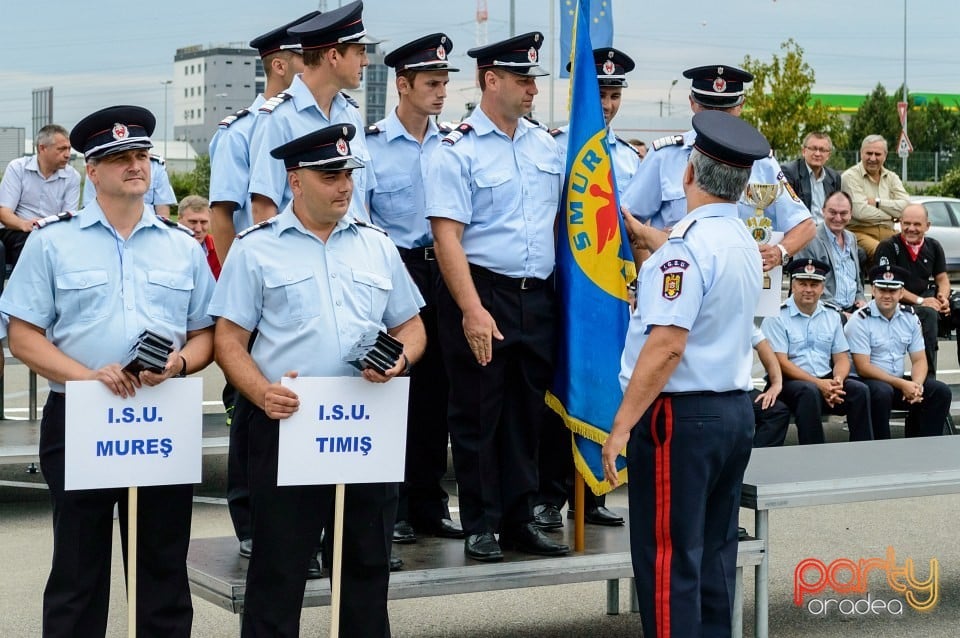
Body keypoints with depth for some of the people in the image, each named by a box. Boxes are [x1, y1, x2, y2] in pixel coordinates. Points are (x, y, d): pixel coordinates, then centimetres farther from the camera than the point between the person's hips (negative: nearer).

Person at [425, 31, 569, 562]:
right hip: (482, 293, -6)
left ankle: (518, 521, 20)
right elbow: (446, 235, -14)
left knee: (527, 413, 11)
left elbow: (561, 219, 19)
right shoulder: (457, 151, -8)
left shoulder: (545, 145, 11)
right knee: (478, 414, 1)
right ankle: (480, 527, 10)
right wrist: (473, 310, -22)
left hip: (537, 296, 6)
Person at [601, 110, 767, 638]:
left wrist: (622, 424, -21)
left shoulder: (688, 244, -16)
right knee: (714, 554, 14)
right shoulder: (743, 243, 12)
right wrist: (641, 242, 33)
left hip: (681, 415, -9)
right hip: (736, 410, 9)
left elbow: (667, 344, -23)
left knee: (668, 561, -4)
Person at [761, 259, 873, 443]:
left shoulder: (832, 314, 13)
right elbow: (781, 362, -11)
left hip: (826, 381, 5)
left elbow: (842, 357, 12)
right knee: (810, 392, -36)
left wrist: (838, 380, -13)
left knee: (859, 390, -21)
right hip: (789, 382, -5)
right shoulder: (777, 316, -4)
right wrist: (818, 384, -19)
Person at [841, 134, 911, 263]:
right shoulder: (850, 176, 1)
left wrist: (877, 202, -6)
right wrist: (892, 215, -1)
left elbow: (906, 207, 2)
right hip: (860, 232, -5)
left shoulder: (891, 177, 17)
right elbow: (860, 212, -12)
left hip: (888, 233, 5)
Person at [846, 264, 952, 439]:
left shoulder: (909, 316, 7)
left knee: (941, 391, -12)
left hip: (900, 382, 6)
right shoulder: (860, 320, -11)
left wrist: (916, 385, -15)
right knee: (882, 392, -37)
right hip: (867, 382, -6)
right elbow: (863, 368, -16)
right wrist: (901, 384, -21)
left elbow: (919, 360, 7)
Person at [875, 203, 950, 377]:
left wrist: (943, 298, -8)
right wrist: (920, 301, -19)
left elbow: (942, 278, 16)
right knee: (928, 314, -34)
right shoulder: (888, 247, -5)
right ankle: (928, 375, -28)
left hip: (928, 299, 6)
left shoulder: (933, 247, 12)